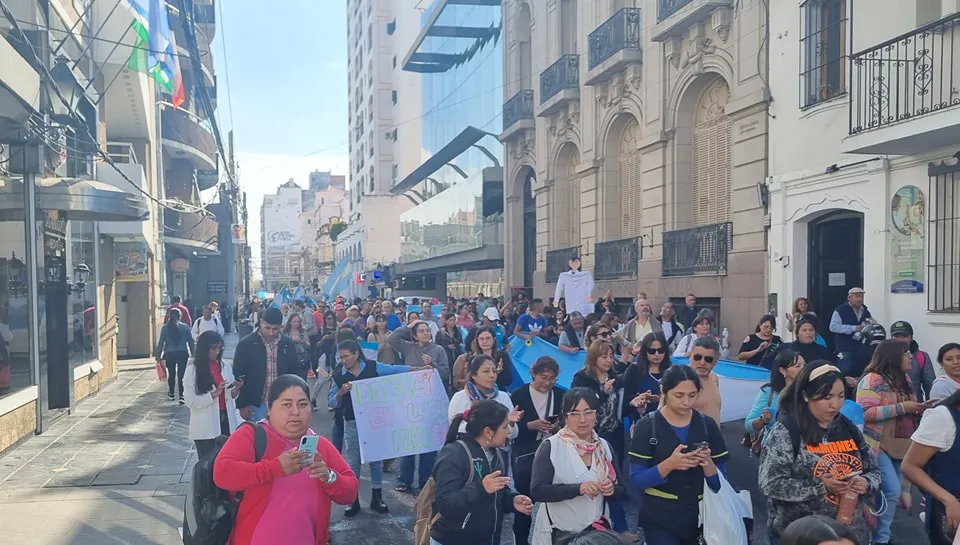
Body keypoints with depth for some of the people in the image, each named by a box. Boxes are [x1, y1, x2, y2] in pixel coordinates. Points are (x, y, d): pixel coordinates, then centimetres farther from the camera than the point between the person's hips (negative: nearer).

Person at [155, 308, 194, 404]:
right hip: (183, 353, -1)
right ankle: (181, 395, -6)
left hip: (170, 354, 1)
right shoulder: (185, 327, -3)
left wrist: (158, 354, 5)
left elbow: (161, 342, -2)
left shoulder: (165, 328, -3)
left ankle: (171, 393, 31)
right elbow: (191, 341, 0)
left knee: (171, 374, 17)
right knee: (181, 375, 1)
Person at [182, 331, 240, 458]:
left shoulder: (226, 366, 7)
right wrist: (214, 394, -20)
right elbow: (190, 401, -10)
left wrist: (236, 390, -8)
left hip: (226, 421, 4)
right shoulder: (193, 369, -5)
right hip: (205, 428, -4)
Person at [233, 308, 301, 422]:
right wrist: (242, 404, -5)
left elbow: (294, 373, 10)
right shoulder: (245, 344, -6)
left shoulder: (288, 344, 2)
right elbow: (238, 376, -3)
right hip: (256, 404, -2)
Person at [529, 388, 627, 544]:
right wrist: (578, 488, -28)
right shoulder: (550, 447, -11)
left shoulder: (604, 446, 1)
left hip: (597, 530, 4)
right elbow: (537, 491, -18)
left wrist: (612, 490, -15)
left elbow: (622, 489, 7)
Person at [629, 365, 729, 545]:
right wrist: (669, 464, -26)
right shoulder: (647, 426, -9)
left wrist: (707, 463, -19)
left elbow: (719, 482, 1)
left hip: (700, 517, 3)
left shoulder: (707, 424, -1)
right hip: (659, 520, -3)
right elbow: (636, 480, -12)